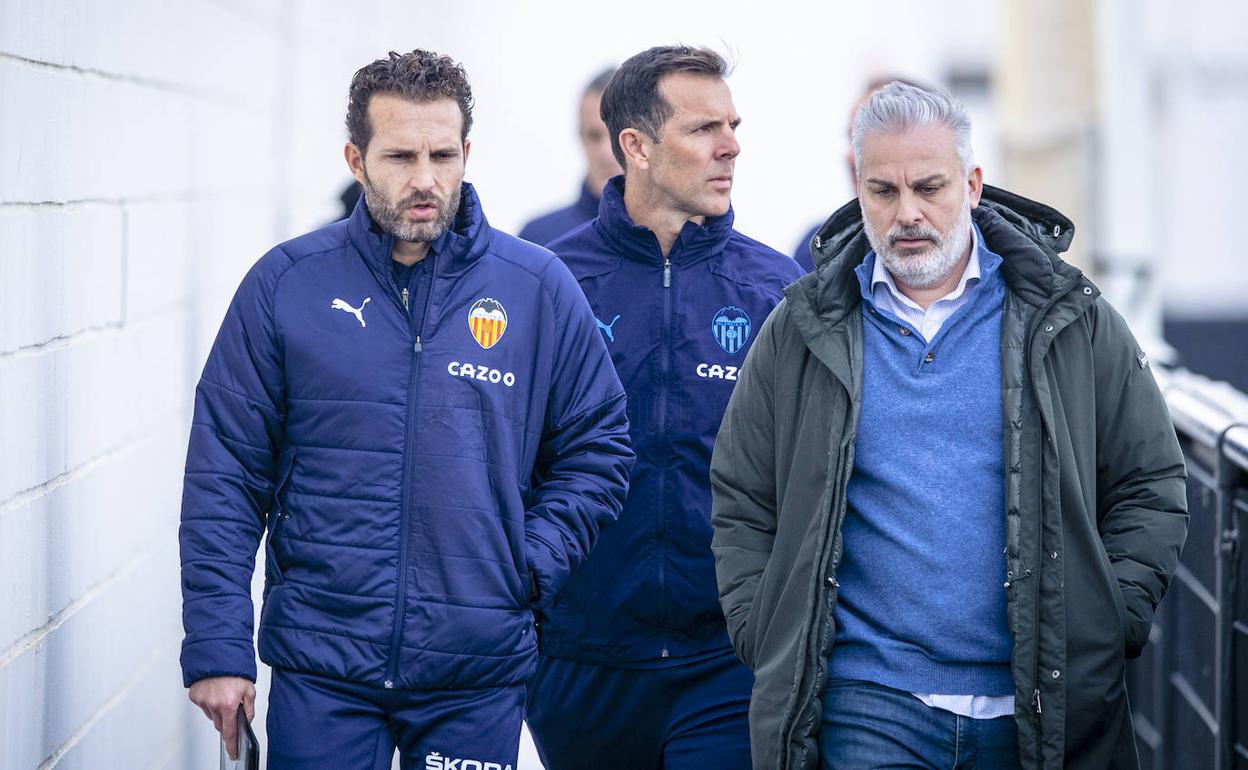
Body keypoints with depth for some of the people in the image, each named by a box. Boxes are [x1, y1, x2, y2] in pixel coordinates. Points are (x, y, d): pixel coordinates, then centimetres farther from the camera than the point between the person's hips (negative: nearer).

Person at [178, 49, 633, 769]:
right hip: (319, 667, -1)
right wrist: (217, 648, -5)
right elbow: (226, 475, 0)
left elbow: (598, 451, 10)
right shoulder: (286, 285, 0)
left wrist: (529, 566, -4)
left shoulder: (540, 289, 2)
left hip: (480, 675, 1)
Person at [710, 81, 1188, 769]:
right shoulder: (800, 333, 7)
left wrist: (1105, 634, -1)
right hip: (865, 709, 0)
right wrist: (773, 651, 1)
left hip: (1041, 712, 1)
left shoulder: (1071, 321, 5)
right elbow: (742, 507, 12)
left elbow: (1151, 488, 9)